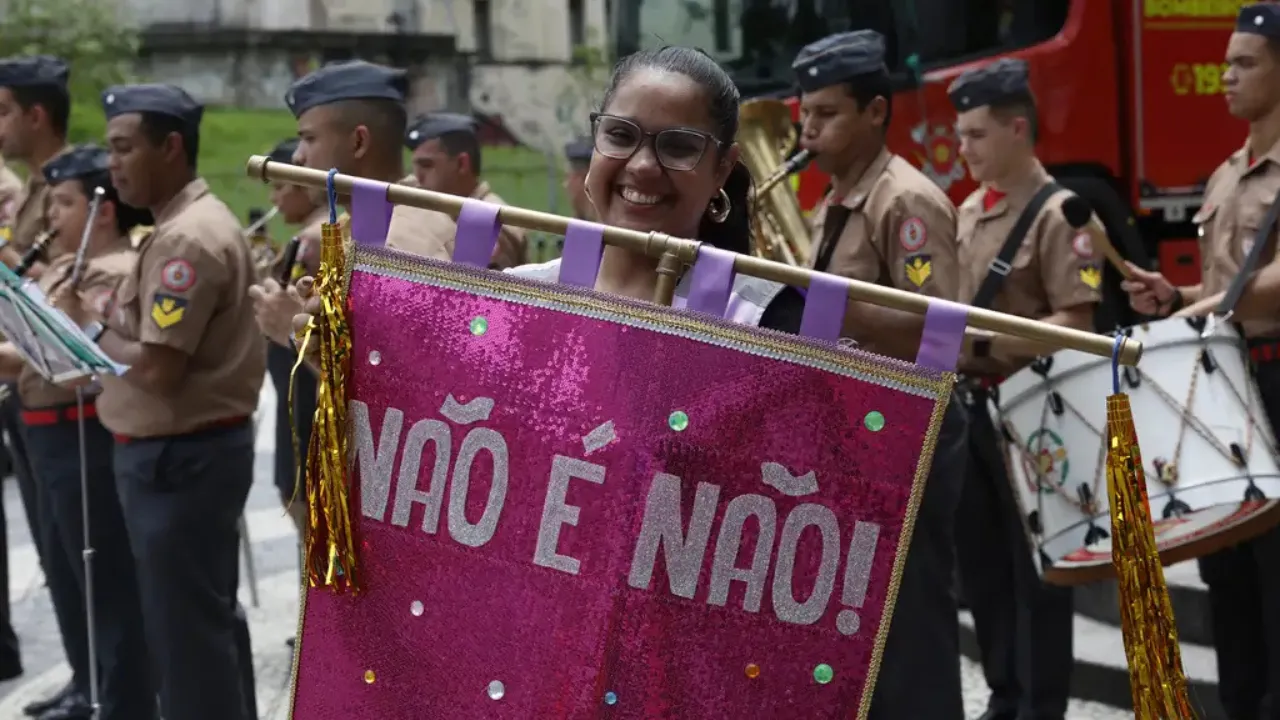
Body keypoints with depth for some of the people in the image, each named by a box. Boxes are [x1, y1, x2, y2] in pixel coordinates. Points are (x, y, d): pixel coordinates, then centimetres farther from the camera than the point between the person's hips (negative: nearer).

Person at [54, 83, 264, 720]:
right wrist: (106, 331, 1)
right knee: (210, 617, 19)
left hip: (177, 456, -11)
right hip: (191, 449, 11)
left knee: (185, 629, -2)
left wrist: (89, 331, -9)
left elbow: (157, 367, -25)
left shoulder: (188, 238, -20)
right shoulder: (188, 225, 13)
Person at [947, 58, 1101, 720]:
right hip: (971, 405, 8)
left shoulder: (1057, 213, -13)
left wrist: (986, 344, -26)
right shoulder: (969, 213, 12)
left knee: (1034, 569, 0)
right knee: (981, 565, 13)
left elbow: (1075, 322, -19)